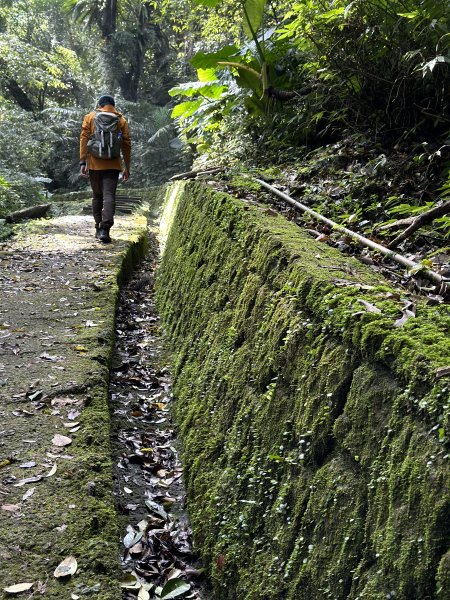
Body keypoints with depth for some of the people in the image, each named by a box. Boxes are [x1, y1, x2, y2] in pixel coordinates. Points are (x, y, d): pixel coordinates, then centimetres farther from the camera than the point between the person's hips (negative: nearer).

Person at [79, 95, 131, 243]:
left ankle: (98, 228, 19)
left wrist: (82, 162, -2)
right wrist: (127, 167, 10)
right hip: (113, 165, -1)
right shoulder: (121, 120, 7)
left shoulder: (90, 117, 6)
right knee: (109, 196, -7)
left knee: (97, 196, 15)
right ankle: (105, 229, -23)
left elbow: (84, 139, -1)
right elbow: (126, 145, 5)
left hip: (94, 164, 1)